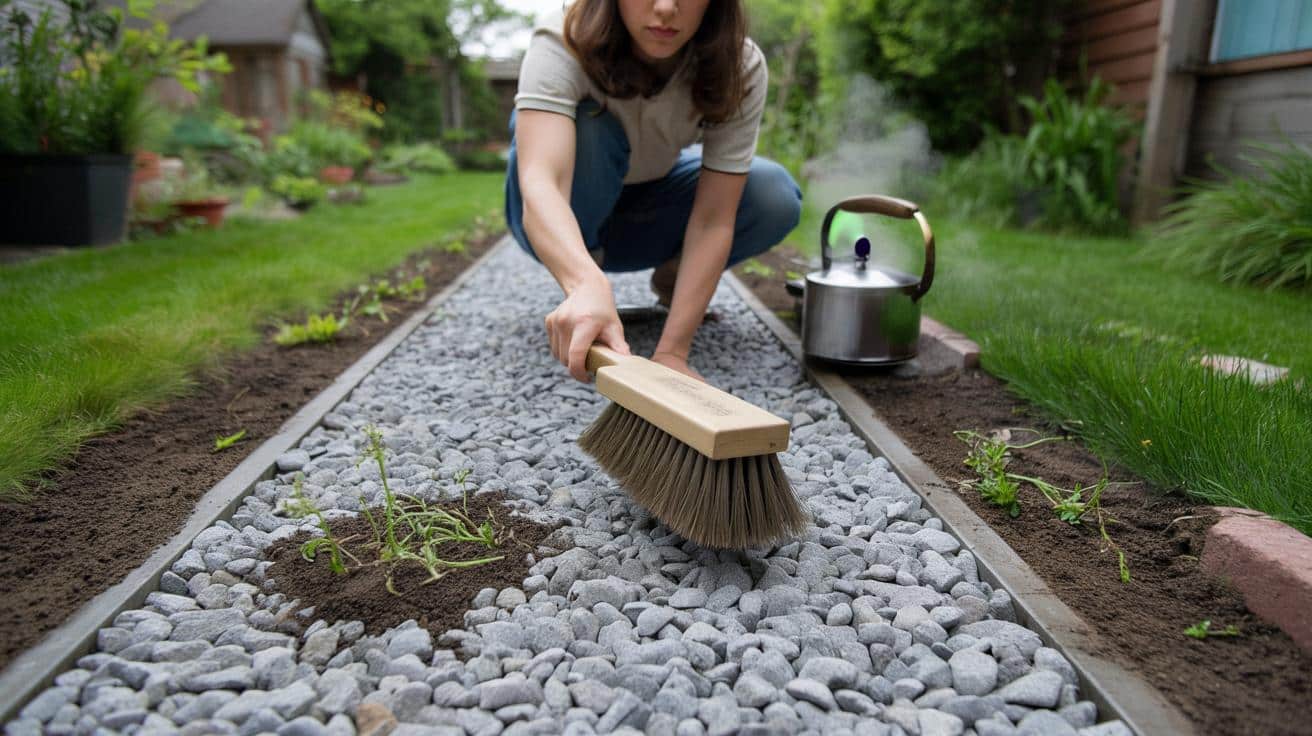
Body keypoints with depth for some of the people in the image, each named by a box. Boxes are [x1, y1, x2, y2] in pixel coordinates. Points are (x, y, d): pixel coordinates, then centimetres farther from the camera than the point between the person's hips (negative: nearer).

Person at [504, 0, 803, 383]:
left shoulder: (740, 67, -24)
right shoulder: (561, 44, -31)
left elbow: (713, 218, -29)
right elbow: (539, 183, -47)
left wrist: (672, 352, -39)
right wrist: (587, 286, -67)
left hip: (651, 202, 2)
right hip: (559, 223, -2)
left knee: (776, 198, -23)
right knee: (585, 127, -34)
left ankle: (673, 277, 5)